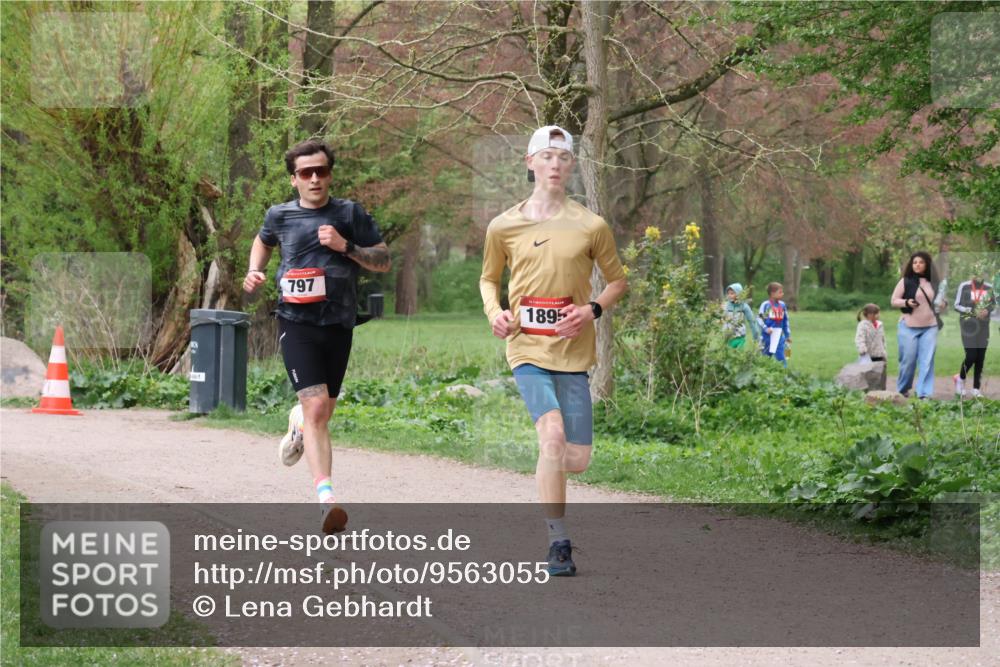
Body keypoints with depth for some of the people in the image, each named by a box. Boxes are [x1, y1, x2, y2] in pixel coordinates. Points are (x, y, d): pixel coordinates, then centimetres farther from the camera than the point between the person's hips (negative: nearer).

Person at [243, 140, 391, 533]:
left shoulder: (350, 214, 3)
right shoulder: (280, 216, 5)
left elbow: (384, 261, 3)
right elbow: (263, 241, 28)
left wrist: (346, 246, -12)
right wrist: (254, 271, 10)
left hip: (338, 324, 2)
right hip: (297, 323, -2)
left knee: (322, 412, 14)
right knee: (316, 406, -19)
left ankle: (296, 427, 53)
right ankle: (326, 500, -25)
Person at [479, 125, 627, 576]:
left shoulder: (591, 226, 2)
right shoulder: (504, 226, 4)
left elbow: (617, 280, 14)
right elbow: (489, 278, 20)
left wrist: (592, 310, -5)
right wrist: (495, 312, 0)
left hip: (572, 350, 1)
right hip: (526, 347, -1)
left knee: (576, 459, -3)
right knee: (552, 433, -24)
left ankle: (548, 476, 36)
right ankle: (559, 543, -17)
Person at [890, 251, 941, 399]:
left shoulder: (933, 283, 8)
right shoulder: (905, 281, -2)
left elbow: (938, 301, 22)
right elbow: (894, 301, -1)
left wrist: (942, 304, -1)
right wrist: (906, 303, -19)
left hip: (930, 327, 3)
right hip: (909, 327, -3)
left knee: (927, 361, -5)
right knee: (908, 360, 2)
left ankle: (925, 393, -5)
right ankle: (902, 390, 22)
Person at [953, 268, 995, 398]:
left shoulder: (988, 288, 6)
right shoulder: (965, 287, -6)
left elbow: (994, 304, 18)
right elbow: (957, 305, -3)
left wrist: (988, 310, -5)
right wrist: (972, 311, -17)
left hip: (983, 327, 4)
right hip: (969, 325, -4)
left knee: (980, 358, 4)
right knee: (971, 356, -12)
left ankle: (976, 388, 13)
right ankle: (961, 378, 15)